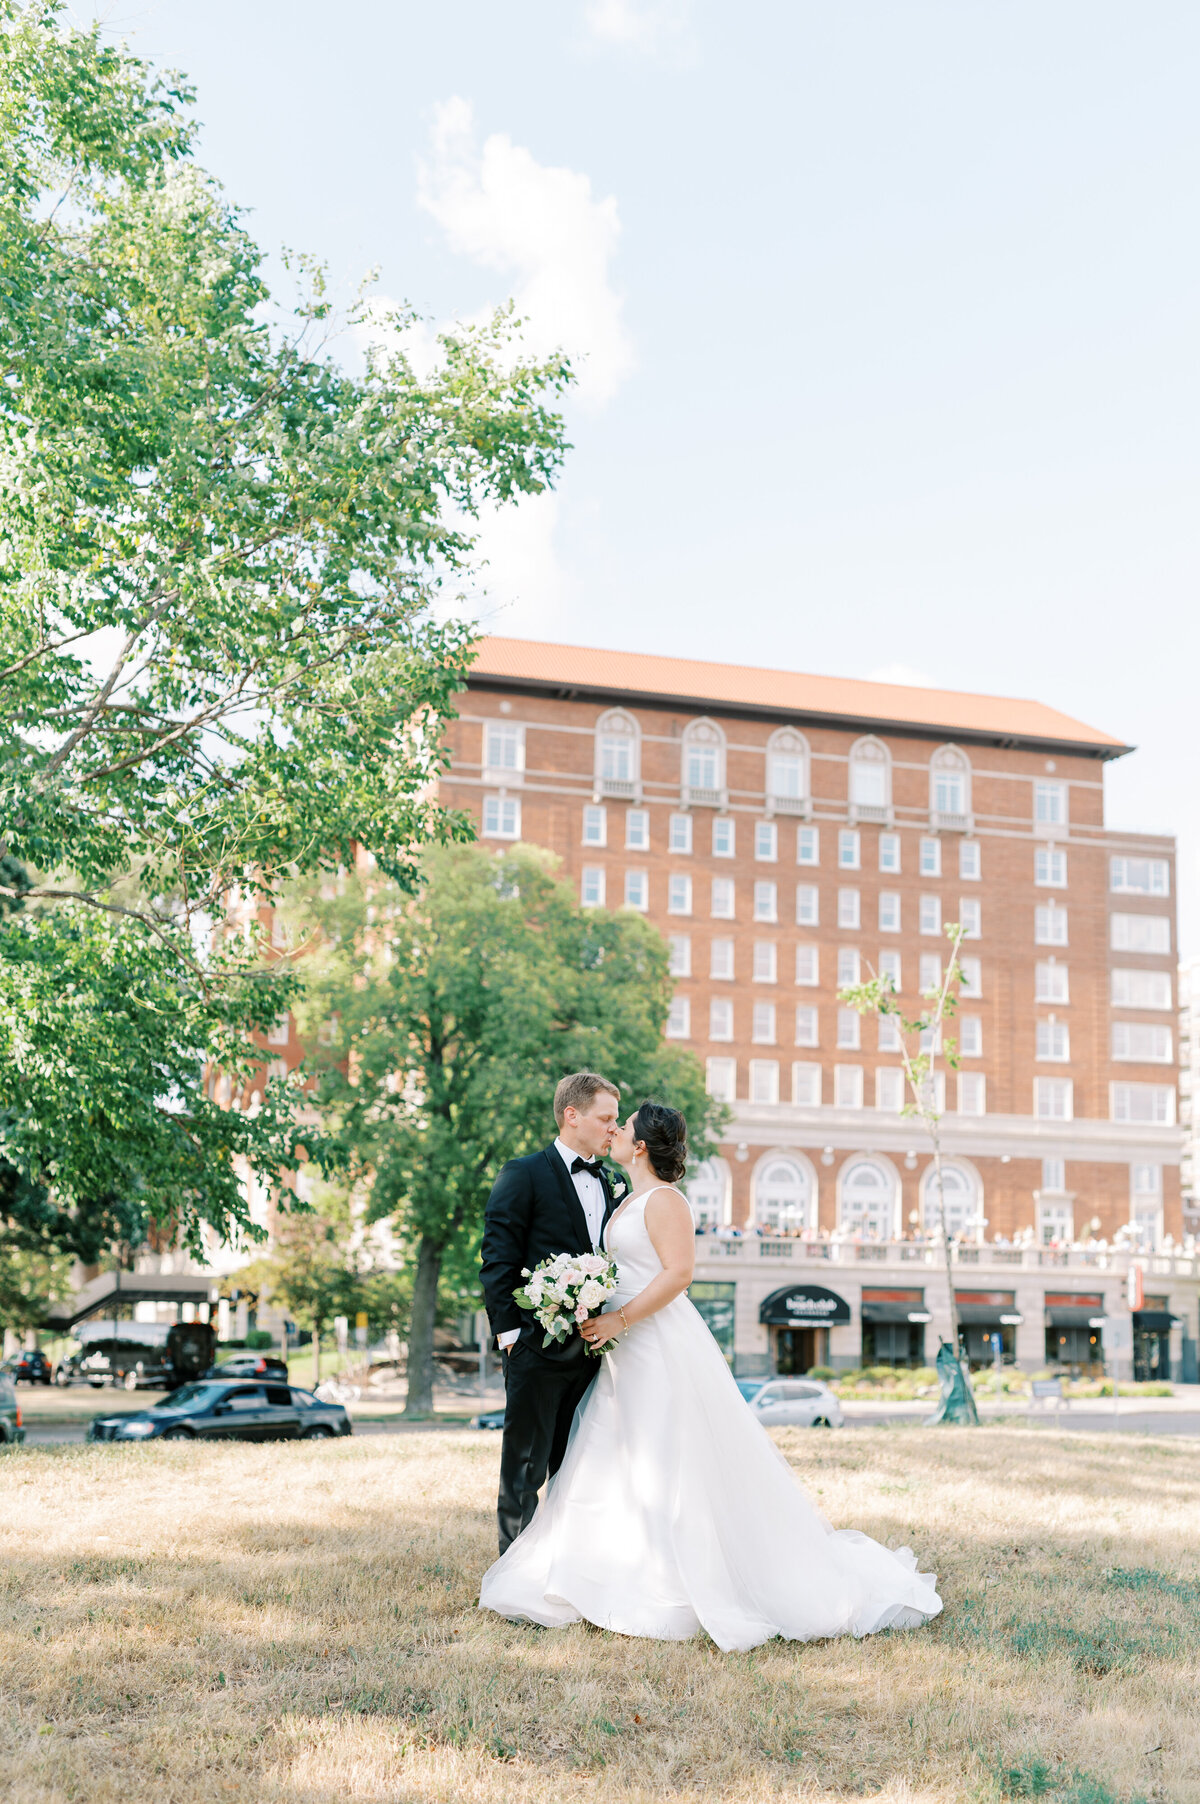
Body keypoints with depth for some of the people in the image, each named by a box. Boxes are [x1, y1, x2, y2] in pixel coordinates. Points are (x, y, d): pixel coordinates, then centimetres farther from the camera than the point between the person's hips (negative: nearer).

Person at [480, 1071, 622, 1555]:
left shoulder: (609, 1183, 15)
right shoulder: (524, 1174, -4)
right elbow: (498, 1259, -8)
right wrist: (509, 1331, -13)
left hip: (590, 1346, 6)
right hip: (537, 1346, -6)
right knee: (525, 1467, 1)